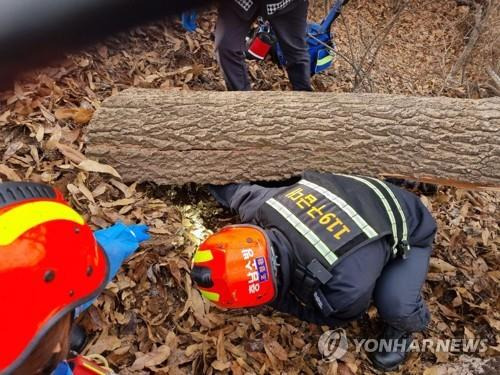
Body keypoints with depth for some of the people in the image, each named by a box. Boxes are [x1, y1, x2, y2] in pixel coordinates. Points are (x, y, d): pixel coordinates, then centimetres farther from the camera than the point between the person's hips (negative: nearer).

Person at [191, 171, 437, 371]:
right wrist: (210, 179, 18)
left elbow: (334, 318, -17)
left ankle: (403, 326, 12)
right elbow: (237, 190, -4)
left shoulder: (346, 288, -43)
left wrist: (280, 303, -17)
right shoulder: (260, 208, -30)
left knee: (396, 308, -27)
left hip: (410, 230, -5)